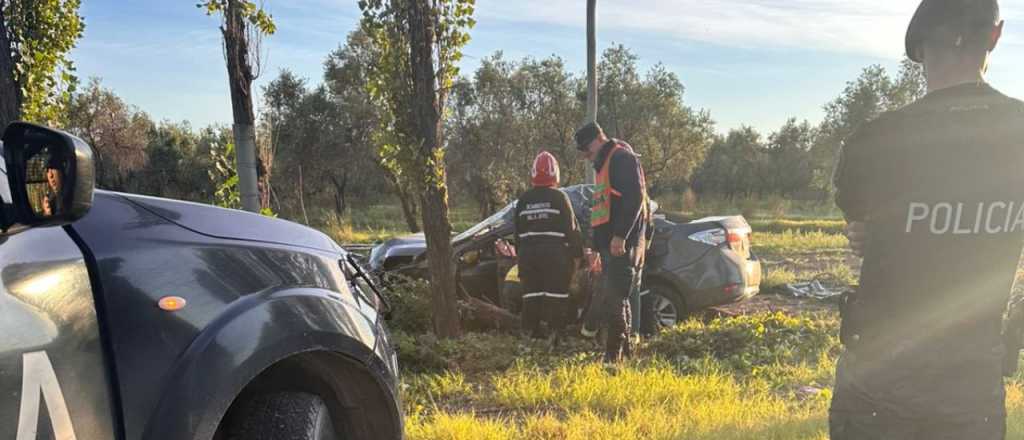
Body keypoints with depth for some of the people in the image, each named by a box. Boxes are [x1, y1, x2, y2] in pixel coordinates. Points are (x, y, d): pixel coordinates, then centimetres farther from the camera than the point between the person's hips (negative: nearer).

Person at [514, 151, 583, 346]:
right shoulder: (559, 197, -4)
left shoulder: (523, 200, 9)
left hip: (528, 253, 4)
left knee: (531, 294, 9)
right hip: (555, 253, -4)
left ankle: (532, 331, 11)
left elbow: (517, 233, 14)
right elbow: (572, 229, -5)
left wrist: (521, 254, 22)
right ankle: (555, 332, -3)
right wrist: (577, 254, 2)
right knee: (556, 295, 0)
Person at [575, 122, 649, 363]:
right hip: (610, 243, 10)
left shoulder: (622, 157, -8)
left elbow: (634, 197, -20)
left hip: (621, 243, -10)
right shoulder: (605, 164, 24)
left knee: (614, 297, -10)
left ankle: (615, 352, -5)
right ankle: (622, 349, 21)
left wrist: (620, 235, -24)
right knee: (612, 296, 13)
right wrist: (598, 247, 25)